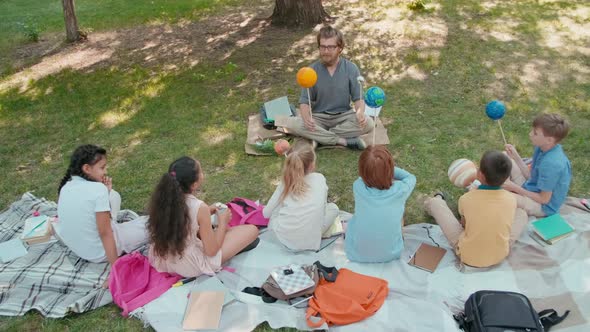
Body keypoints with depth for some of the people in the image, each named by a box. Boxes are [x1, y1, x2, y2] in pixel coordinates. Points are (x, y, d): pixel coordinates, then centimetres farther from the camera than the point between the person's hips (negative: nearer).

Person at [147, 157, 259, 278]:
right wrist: (223, 221, -4)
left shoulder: (162, 197, -11)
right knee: (252, 230, -2)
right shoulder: (199, 207, -28)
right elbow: (211, 251, -18)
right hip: (190, 268, -6)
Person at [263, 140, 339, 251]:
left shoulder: (285, 184, 1)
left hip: (282, 237, 2)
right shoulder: (320, 178, -1)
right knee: (333, 207, 21)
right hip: (309, 241, -2)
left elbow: (266, 213, 6)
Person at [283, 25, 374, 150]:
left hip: (343, 116, 0)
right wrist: (306, 118, -30)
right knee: (293, 124, -29)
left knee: (367, 123, -28)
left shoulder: (351, 69, -5)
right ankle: (343, 141, -25)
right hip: (318, 117, 0)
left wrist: (360, 113, -28)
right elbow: (304, 102, -6)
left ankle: (319, 137, -20)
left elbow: (358, 98, -3)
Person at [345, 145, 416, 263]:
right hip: (391, 254, 0)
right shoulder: (399, 190, -22)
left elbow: (365, 175, 7)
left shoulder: (358, 187, -20)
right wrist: (389, 168, 0)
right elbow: (411, 178, 4)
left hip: (356, 254, 0)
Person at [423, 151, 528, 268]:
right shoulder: (511, 199, -14)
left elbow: (463, 224, -1)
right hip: (499, 256, 2)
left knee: (433, 202, 7)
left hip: (466, 256, -2)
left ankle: (439, 202, 43)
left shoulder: (466, 199, -20)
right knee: (521, 213, 22)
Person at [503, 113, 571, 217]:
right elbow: (531, 176, 4)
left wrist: (515, 188, -19)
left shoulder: (551, 164, -32)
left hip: (542, 206, -9)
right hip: (531, 188, 9)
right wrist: (515, 156, -3)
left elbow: (544, 199, -24)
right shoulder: (543, 148, -6)